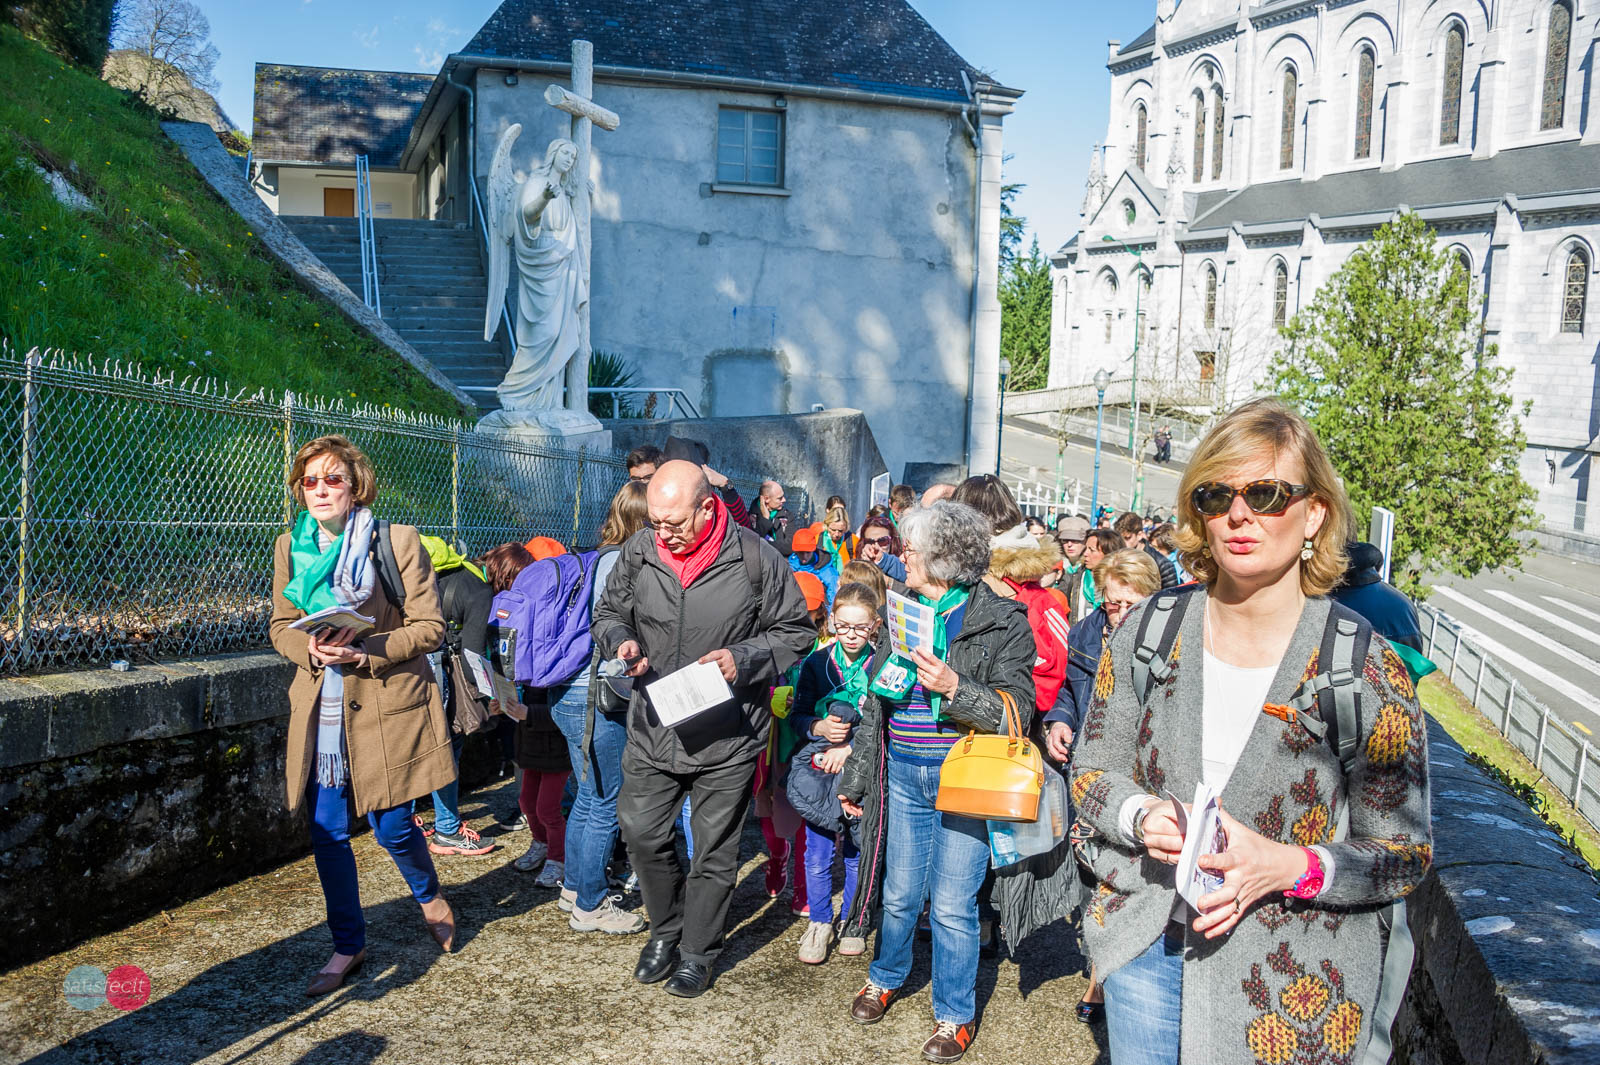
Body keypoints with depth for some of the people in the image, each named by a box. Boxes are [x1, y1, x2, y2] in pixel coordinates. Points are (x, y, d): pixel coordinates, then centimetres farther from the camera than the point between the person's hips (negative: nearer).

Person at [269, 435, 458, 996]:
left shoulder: (398, 542, -8)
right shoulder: (290, 547, 6)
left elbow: (429, 626, -8)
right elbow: (280, 626, 12)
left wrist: (364, 651, -20)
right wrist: (310, 649, -11)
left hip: (387, 705, -4)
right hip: (320, 708, 4)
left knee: (392, 826, 3)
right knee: (327, 832, 6)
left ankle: (429, 896, 36)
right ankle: (348, 946, 24)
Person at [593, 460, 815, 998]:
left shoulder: (756, 558, -12)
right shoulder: (639, 551, -3)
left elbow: (795, 631, -3)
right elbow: (608, 613, 13)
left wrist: (743, 659, -18)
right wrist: (620, 641, -10)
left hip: (727, 736, -3)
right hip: (653, 728, 3)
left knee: (713, 849, 10)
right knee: (642, 833, 11)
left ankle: (697, 951, 31)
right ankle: (665, 929, 37)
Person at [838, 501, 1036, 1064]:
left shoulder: (1002, 621, -6)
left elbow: (1018, 708, -10)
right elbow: (875, 704, 16)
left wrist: (955, 688, -24)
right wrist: (854, 776, 18)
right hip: (902, 774, 5)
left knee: (952, 906, 1)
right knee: (901, 894, 13)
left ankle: (956, 1016, 21)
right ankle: (886, 977, 40)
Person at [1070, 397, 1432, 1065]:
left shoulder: (1368, 670, -13)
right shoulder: (1149, 630, -4)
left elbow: (1405, 854, -8)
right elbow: (1090, 770, 5)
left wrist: (1287, 866, -24)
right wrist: (1141, 816, -16)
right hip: (1144, 941, 3)